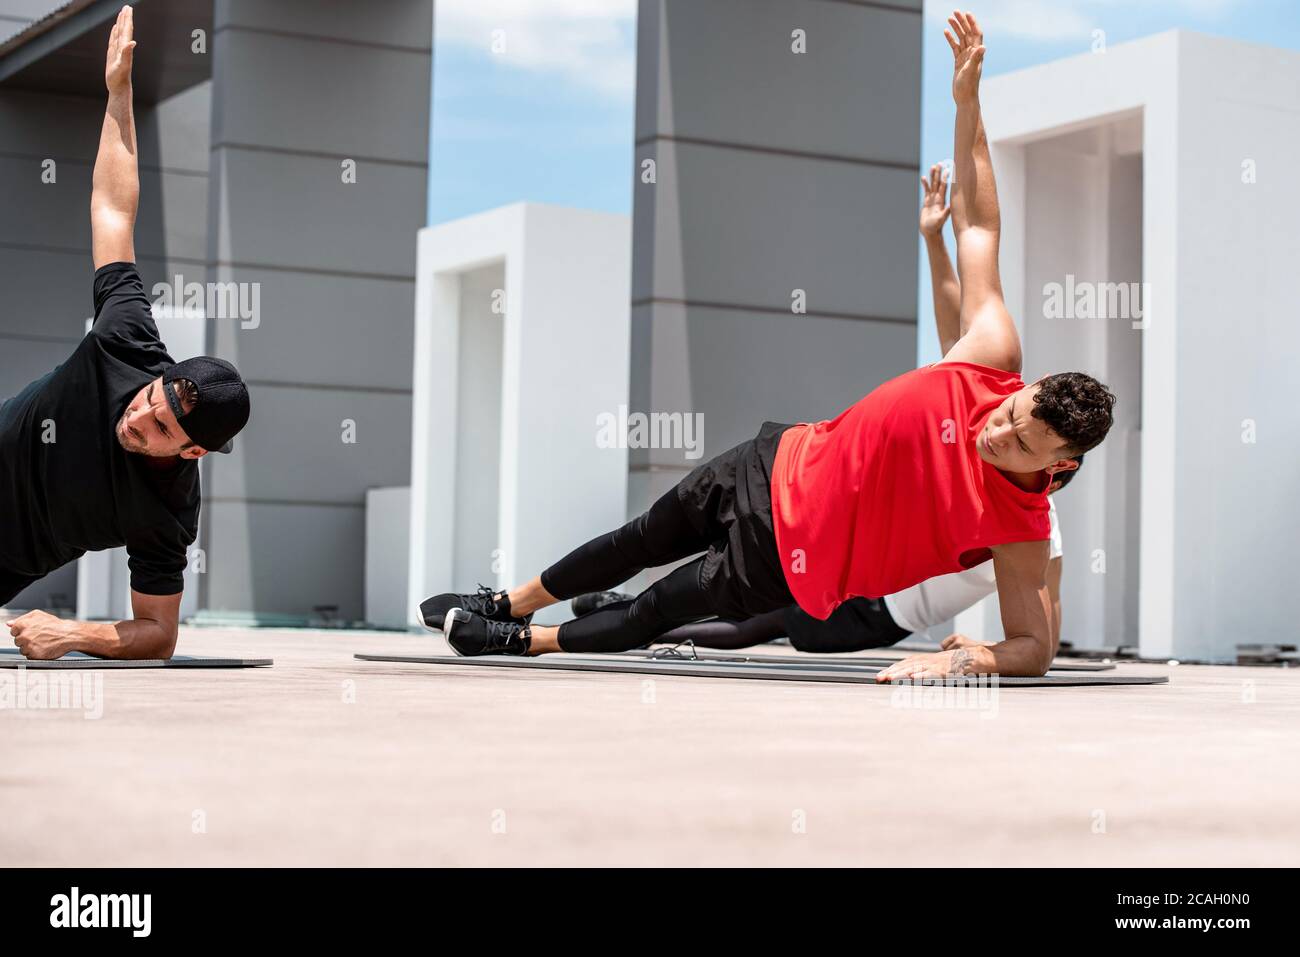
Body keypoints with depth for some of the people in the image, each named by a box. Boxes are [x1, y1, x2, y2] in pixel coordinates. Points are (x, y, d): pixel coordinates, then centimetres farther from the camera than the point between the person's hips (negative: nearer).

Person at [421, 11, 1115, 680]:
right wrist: (968, 102, -15)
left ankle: (524, 641, 36)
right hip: (778, 468, 4)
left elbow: (1037, 647, -23)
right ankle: (506, 605, 47)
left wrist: (967, 659, -43)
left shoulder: (1022, 526, -28)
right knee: (643, 540, 23)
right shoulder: (995, 356, -20)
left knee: (656, 613, 8)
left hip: (788, 567, -4)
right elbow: (977, 229, -11)